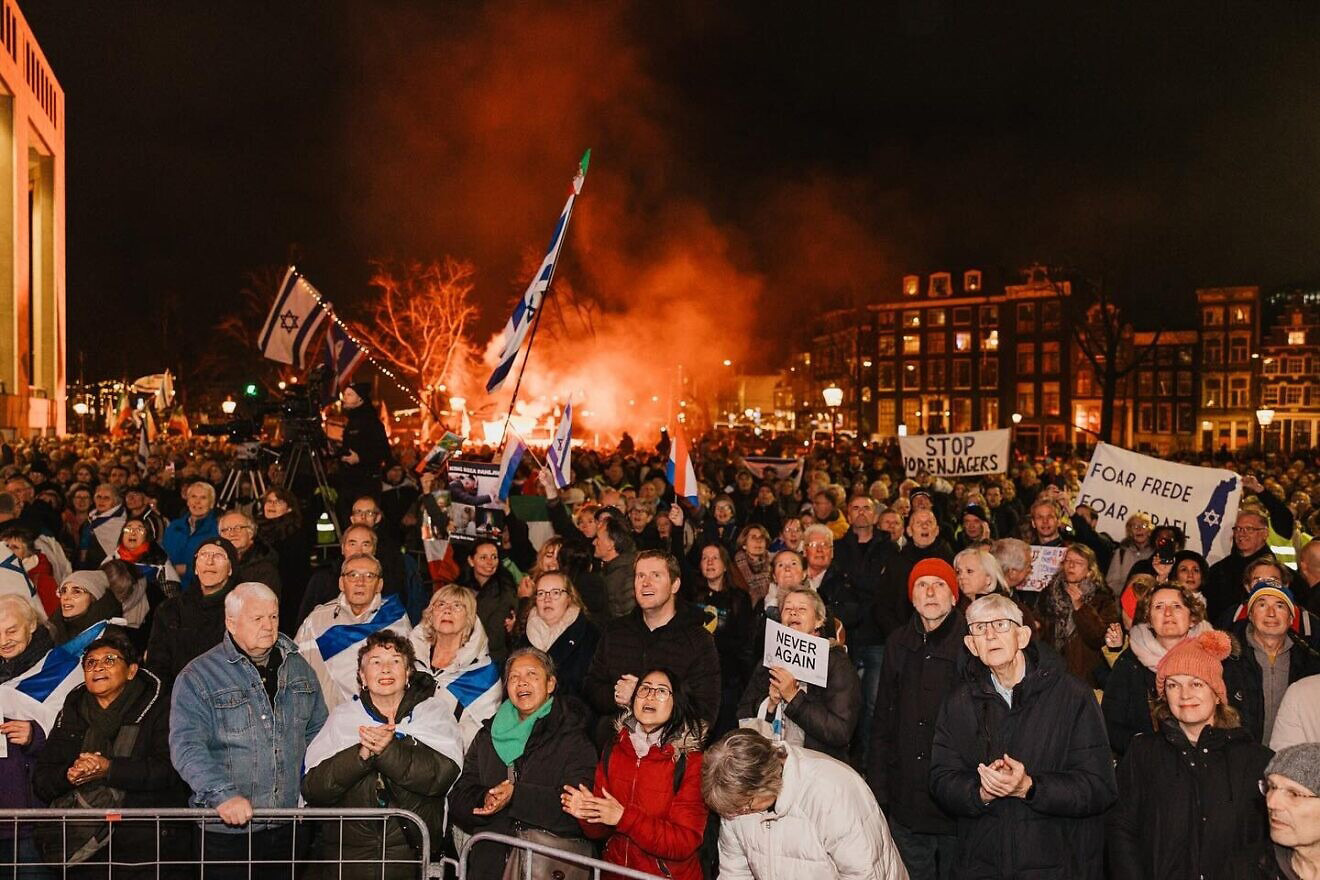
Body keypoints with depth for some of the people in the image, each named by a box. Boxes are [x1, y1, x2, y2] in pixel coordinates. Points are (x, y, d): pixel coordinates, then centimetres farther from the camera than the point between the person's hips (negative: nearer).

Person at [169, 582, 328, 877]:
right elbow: (187, 746, -17)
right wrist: (223, 795, -28)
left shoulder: (298, 667, 8)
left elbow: (318, 729, 18)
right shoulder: (197, 678, -7)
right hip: (227, 829, -4)